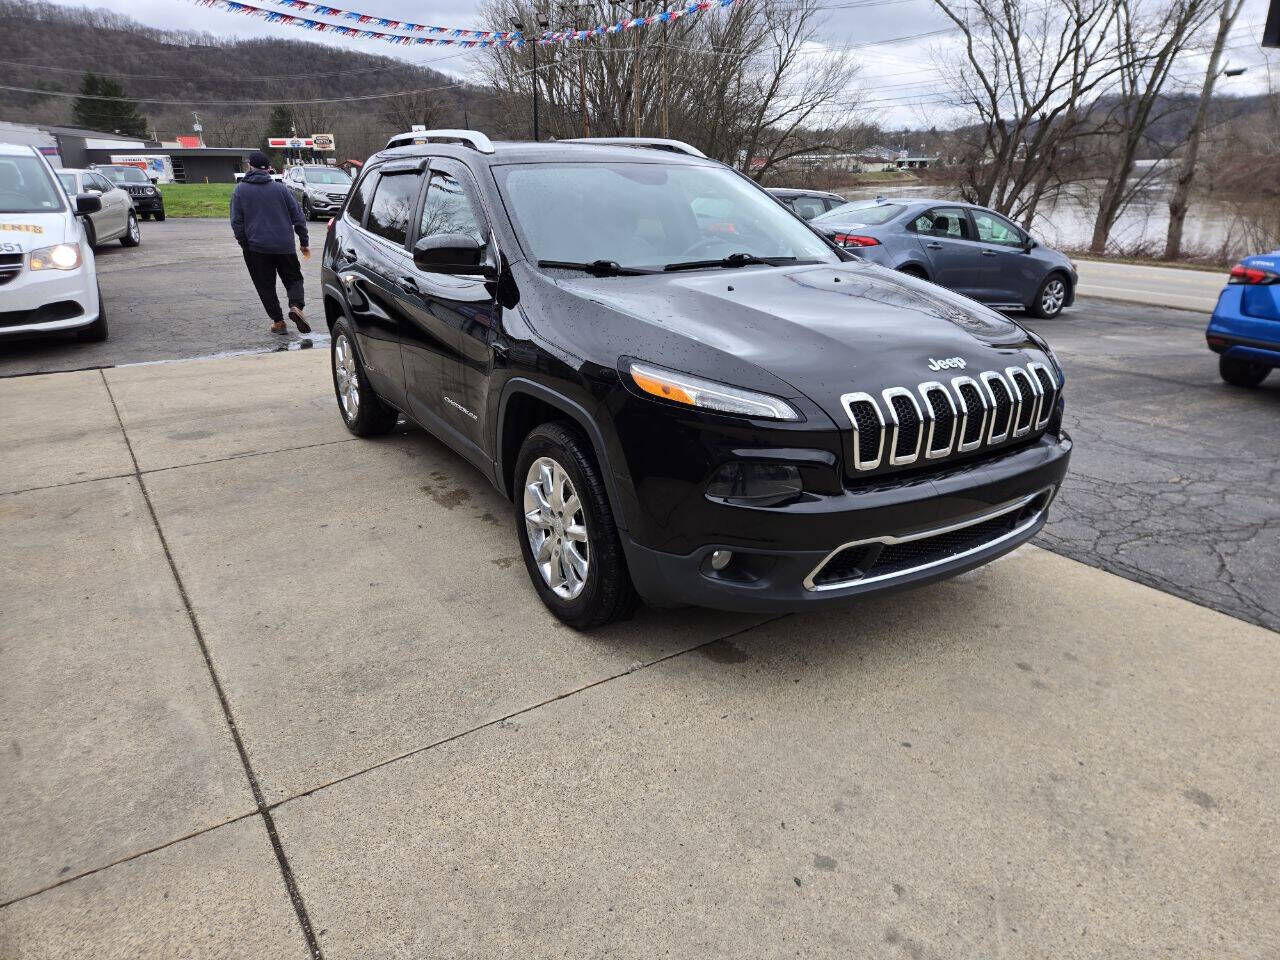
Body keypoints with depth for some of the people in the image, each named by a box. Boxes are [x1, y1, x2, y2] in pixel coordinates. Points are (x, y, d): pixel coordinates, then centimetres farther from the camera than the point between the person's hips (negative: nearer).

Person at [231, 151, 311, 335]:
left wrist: (245, 245, 6)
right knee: (293, 279, 13)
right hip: (284, 246, 1)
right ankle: (296, 305, -14)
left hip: (256, 247, -1)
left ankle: (278, 321, 6)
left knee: (265, 285, 9)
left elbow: (237, 222, -1)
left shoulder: (239, 190, 1)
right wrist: (304, 242, 10)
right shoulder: (280, 188, 3)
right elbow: (298, 216, 3)